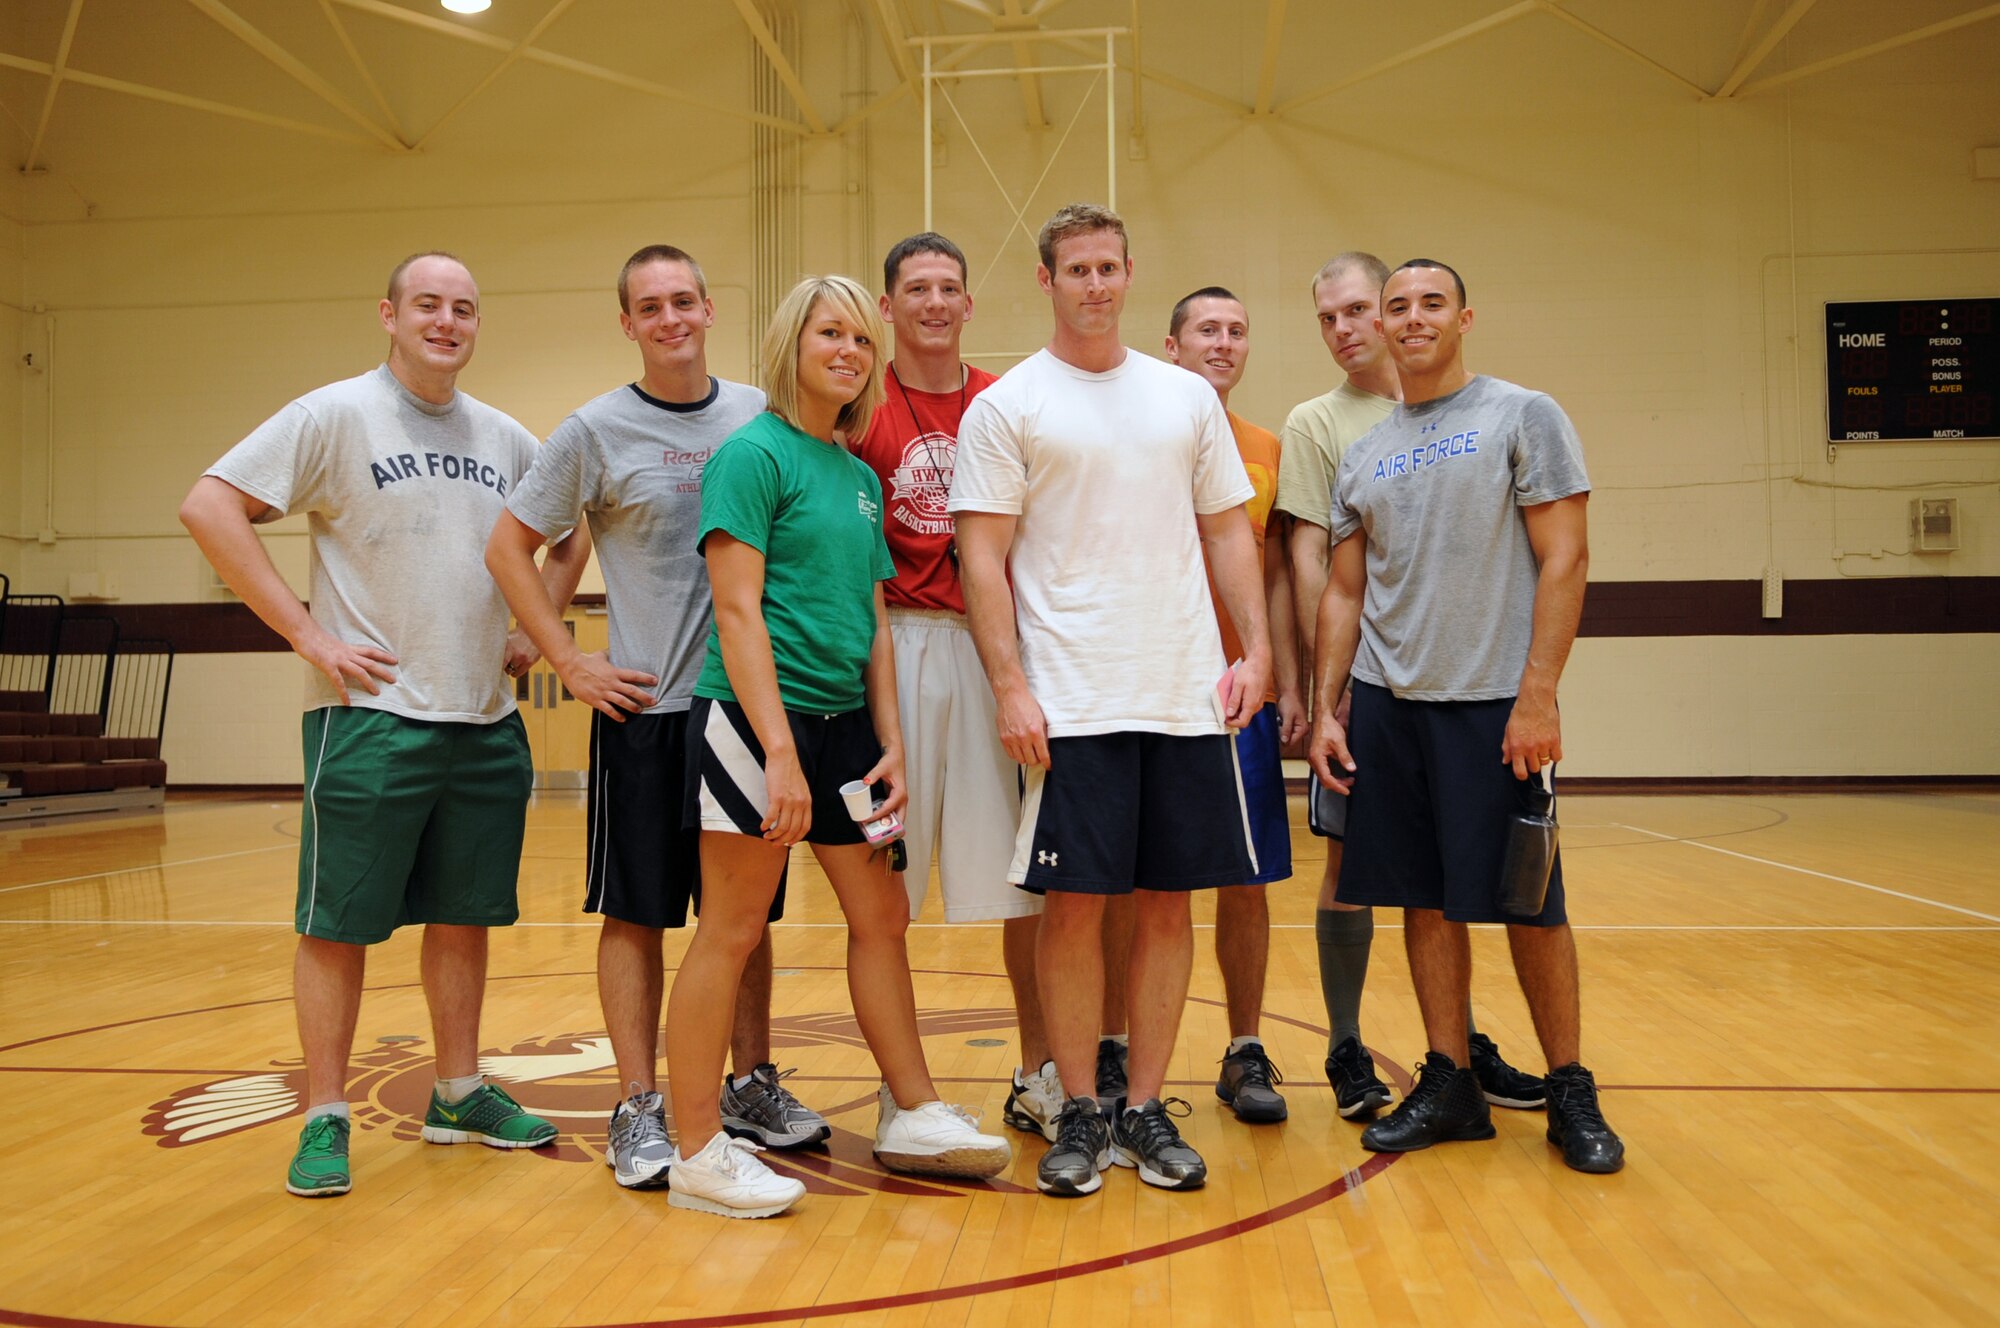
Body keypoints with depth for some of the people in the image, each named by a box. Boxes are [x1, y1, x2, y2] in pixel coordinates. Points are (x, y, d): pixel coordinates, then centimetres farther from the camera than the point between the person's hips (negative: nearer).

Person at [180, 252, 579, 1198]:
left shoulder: (506, 440, 10)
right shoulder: (334, 416, -5)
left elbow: (570, 536, 25)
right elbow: (209, 506, -11)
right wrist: (307, 633, -15)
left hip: (487, 720, 5)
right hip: (371, 715, -5)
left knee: (465, 915, 12)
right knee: (340, 923, 2)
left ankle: (458, 1095, 26)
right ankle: (325, 1119, 13)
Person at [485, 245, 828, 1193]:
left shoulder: (760, 417, 5)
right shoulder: (597, 431, -3)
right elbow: (509, 548, 1)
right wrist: (571, 663, -5)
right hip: (646, 709, -3)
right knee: (637, 911, 3)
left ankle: (751, 1085, 24)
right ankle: (639, 1109, 14)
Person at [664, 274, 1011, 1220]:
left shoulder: (861, 476, 15)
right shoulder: (754, 453, -8)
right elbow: (737, 610, -15)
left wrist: (890, 744, 10)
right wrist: (778, 750, -20)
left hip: (842, 723, 8)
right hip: (755, 717, -8)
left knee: (882, 918, 13)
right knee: (731, 932, -1)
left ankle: (912, 1116, 27)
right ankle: (697, 1154, 11)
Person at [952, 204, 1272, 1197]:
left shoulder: (1188, 398, 13)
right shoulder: (1005, 407, 2)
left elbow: (1228, 530, 14)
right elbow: (983, 556, -3)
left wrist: (1256, 647, 2)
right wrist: (1009, 685, -12)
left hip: (1188, 694, 4)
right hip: (1070, 701, -3)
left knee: (1170, 900, 7)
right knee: (1074, 902, 0)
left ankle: (1146, 1107, 19)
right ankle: (1079, 1114, 15)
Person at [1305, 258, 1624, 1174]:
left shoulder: (1522, 417, 0)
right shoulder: (1363, 454, 14)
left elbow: (1565, 559, -7)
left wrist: (1537, 695, -16)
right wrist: (1326, 709, 5)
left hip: (1494, 705, -4)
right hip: (1387, 704, 5)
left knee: (1528, 904, 2)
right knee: (1426, 900, 8)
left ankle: (1570, 1092, 18)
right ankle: (1449, 1084, 20)